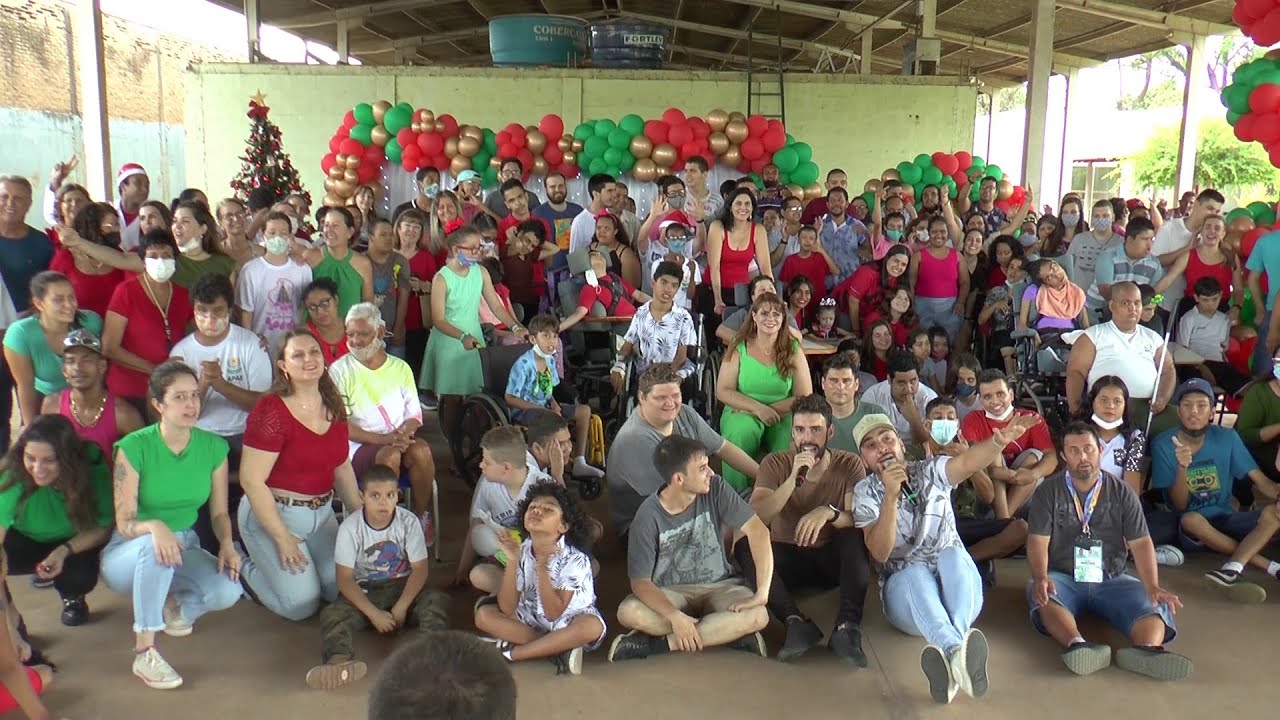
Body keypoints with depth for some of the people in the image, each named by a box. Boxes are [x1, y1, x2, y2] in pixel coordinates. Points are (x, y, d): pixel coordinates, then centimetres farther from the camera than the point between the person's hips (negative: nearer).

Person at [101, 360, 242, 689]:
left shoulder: (214, 447, -7)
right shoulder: (134, 446, -17)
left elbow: (219, 512, -1)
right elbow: (124, 523, -19)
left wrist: (226, 544, -22)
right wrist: (154, 526, -41)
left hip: (185, 546, 3)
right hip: (129, 554, -3)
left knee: (228, 591, -27)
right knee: (153, 545, -40)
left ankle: (176, 604, 9)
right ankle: (144, 652, -28)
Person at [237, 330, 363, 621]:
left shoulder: (333, 405, 2)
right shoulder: (271, 411, -20)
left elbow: (342, 466, 13)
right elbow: (251, 480, -21)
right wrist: (282, 538, -17)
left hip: (321, 511, 7)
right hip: (273, 513, -7)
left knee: (341, 590, 5)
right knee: (302, 606, -7)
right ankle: (247, 568, 21)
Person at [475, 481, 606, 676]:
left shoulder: (575, 559, -20)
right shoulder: (521, 552, -9)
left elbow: (553, 613, -25)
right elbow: (507, 609, -15)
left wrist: (542, 567, -36)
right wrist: (512, 562, -26)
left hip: (567, 626, -4)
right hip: (530, 621, 4)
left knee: (592, 625, -35)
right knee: (484, 614, -18)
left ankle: (509, 652, -24)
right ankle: (558, 648, -18)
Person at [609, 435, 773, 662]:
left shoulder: (715, 490, -13)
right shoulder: (648, 516, -17)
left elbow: (757, 531, -17)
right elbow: (640, 581, -18)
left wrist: (762, 593, -27)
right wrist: (675, 616, -35)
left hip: (718, 586, 1)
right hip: (670, 593, -1)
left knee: (757, 616, -31)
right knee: (628, 613, -33)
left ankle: (653, 644, -25)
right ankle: (729, 632, -22)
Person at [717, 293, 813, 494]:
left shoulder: (793, 350, 3)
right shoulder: (739, 348, 0)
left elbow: (806, 398, -1)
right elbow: (723, 391, -5)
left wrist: (770, 409, -13)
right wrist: (758, 408, -17)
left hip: (783, 416, 1)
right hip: (743, 413, -1)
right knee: (740, 431, -35)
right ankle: (737, 493, -20)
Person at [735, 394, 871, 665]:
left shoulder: (850, 464, -5)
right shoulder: (775, 464, -6)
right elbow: (755, 519, -20)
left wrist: (828, 512, -37)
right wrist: (794, 479, -30)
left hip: (833, 560, 0)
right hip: (787, 558, 1)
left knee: (857, 536, -32)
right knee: (743, 545, -28)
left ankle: (847, 628, -37)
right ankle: (797, 623, -37)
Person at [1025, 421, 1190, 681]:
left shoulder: (1121, 492, 8)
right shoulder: (1048, 493, 5)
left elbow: (1140, 543, 1)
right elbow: (1038, 542, -4)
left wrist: (1153, 586, -16)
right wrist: (1040, 577, -25)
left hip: (1111, 579, 2)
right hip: (1063, 577, -2)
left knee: (1154, 604, -26)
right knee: (1043, 596, -35)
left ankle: (1149, 649, -55)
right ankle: (1078, 645, -59)